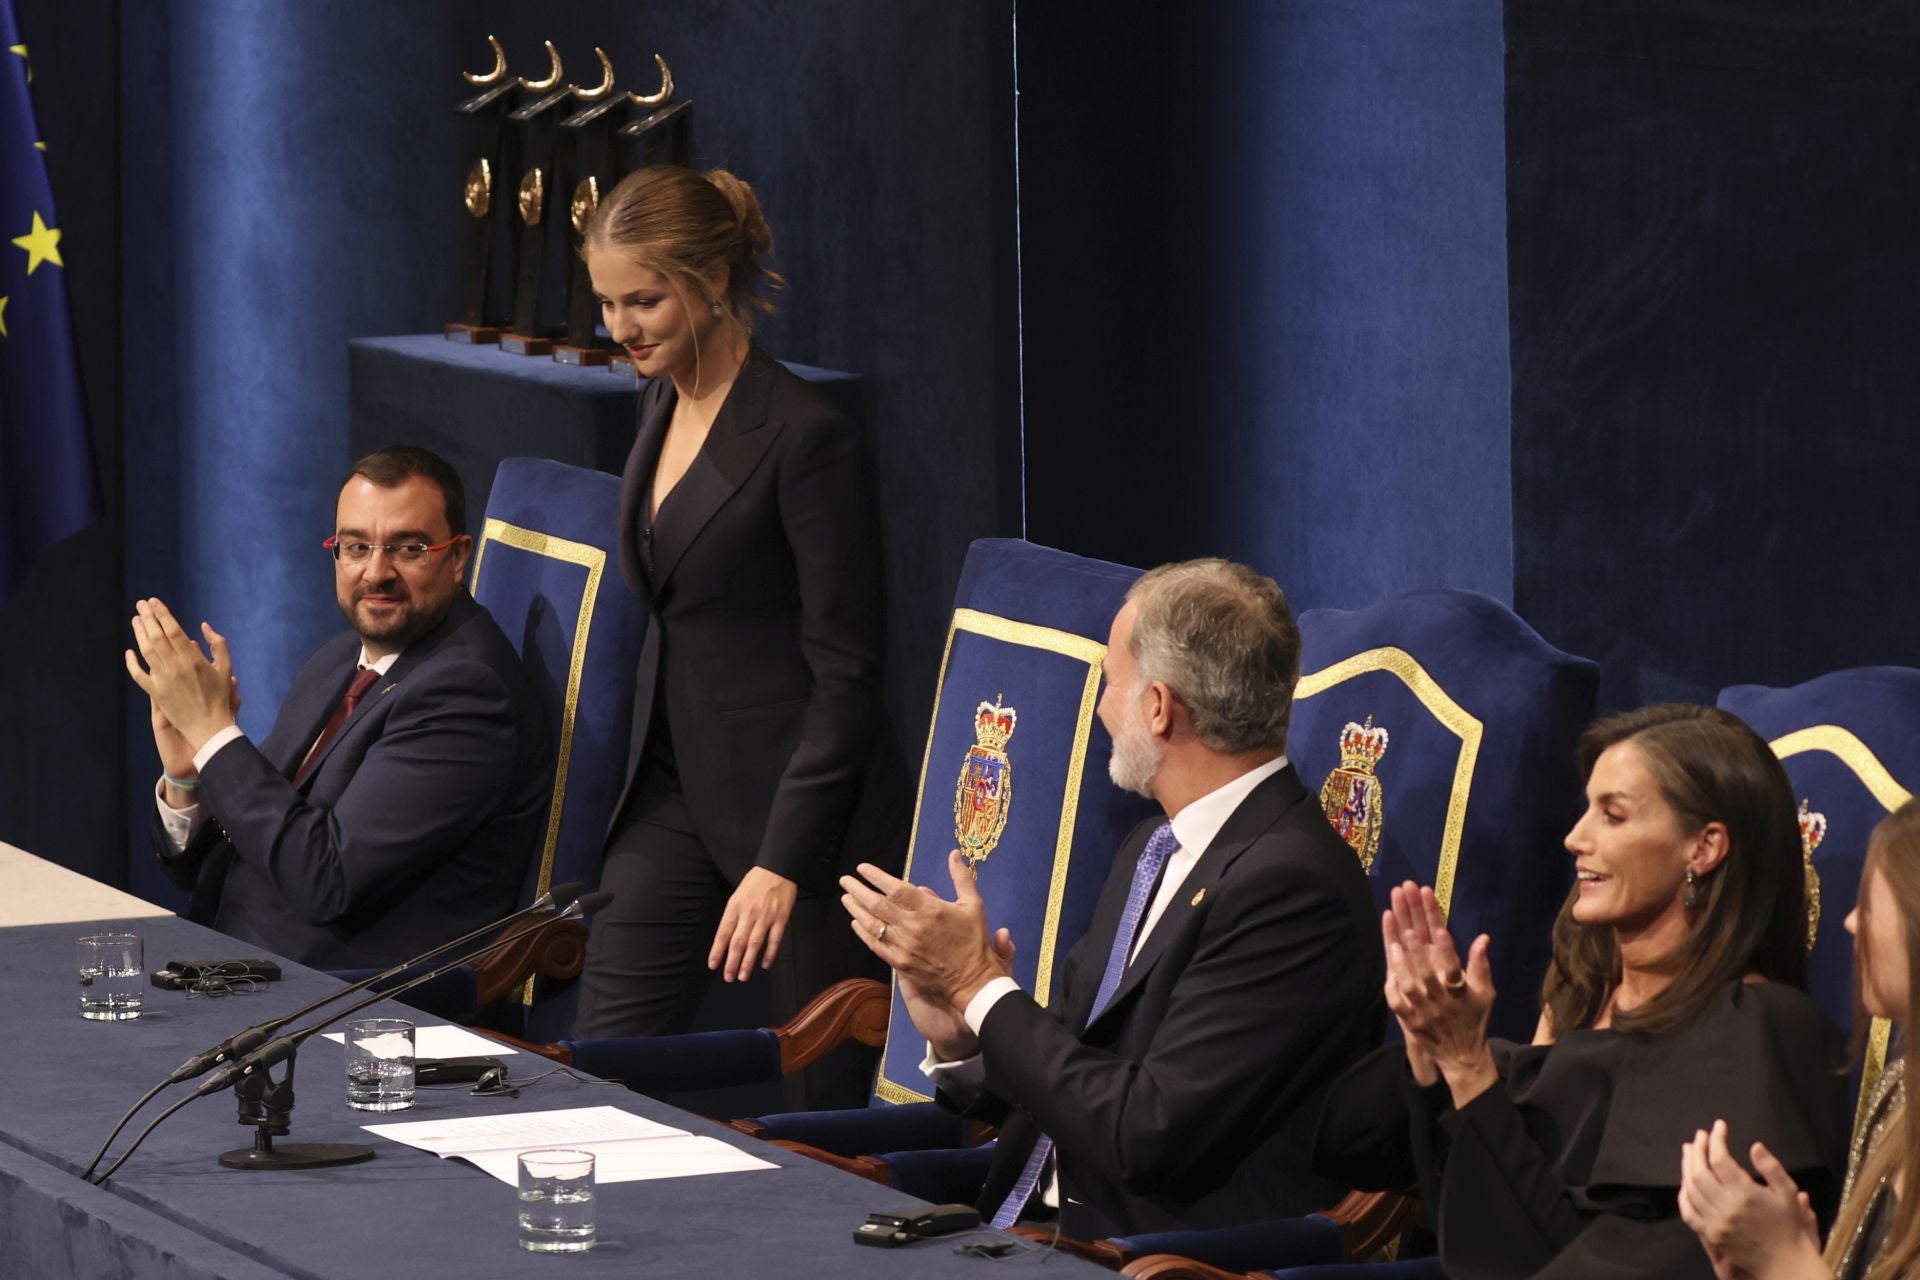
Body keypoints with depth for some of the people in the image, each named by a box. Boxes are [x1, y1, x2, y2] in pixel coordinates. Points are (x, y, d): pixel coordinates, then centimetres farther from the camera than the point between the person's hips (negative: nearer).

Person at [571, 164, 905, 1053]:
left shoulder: (805, 437, -15)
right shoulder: (662, 406, 11)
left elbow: (844, 671, -16)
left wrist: (782, 862, -20)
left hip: (798, 809, -8)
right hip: (676, 795, 8)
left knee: (825, 1082, -2)